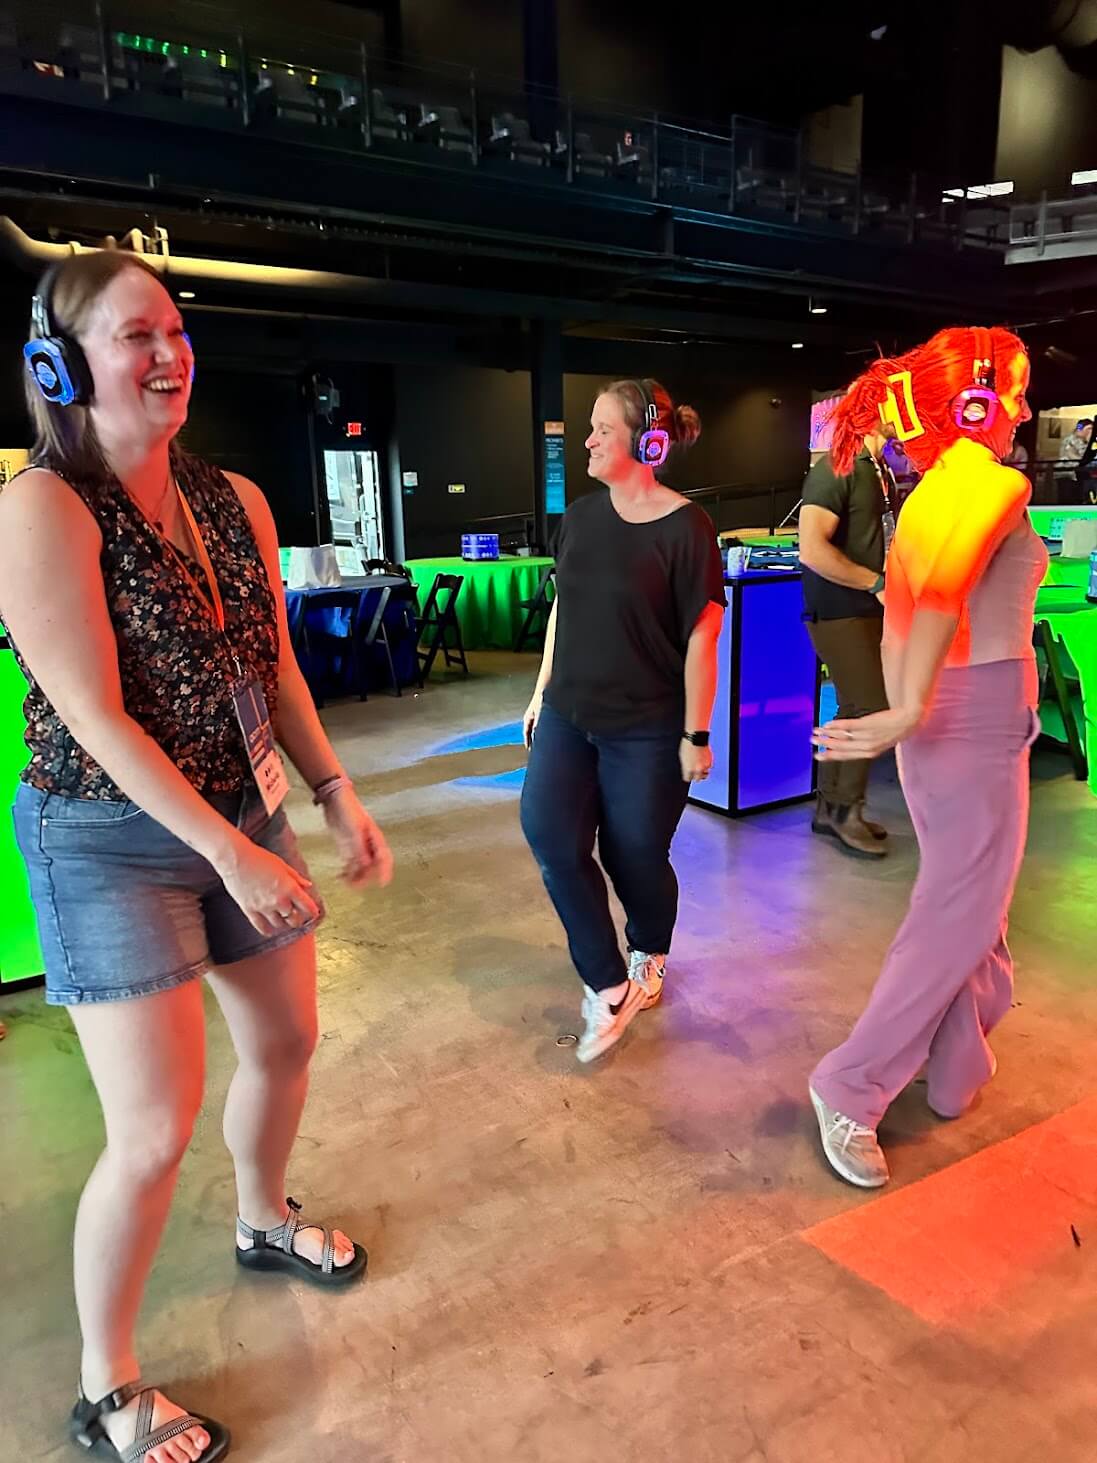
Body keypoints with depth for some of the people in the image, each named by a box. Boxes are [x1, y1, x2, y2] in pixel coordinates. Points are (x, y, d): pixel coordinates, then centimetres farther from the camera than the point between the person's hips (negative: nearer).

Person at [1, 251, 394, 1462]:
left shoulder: (236, 501, 4)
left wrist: (337, 795, 5)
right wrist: (233, 855, -22)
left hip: (244, 814, 7)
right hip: (111, 839, -7)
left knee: (285, 1043, 20)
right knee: (156, 1131, -2)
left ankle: (264, 1220, 50)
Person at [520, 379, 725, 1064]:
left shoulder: (685, 527, -12)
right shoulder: (582, 515, 5)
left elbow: (701, 636, -11)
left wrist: (696, 734, -11)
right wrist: (543, 691, 14)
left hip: (646, 727, -5)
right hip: (569, 713, 5)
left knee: (635, 853, 5)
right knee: (548, 828, -11)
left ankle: (649, 957, 39)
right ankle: (608, 985, 5)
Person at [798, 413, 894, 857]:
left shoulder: (880, 471, 13)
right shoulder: (836, 469, -15)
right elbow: (812, 549, -25)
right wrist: (877, 583, -19)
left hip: (869, 611, 9)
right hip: (840, 613, -9)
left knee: (857, 712, 12)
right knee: (874, 712, -8)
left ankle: (831, 807, 24)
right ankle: (844, 808, 8)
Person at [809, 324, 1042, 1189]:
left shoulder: (928, 495, 10)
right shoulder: (999, 484, -16)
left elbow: (901, 616, 12)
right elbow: (944, 596, -33)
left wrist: (904, 714, 17)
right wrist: (908, 717, -30)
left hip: (941, 721, 9)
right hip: (979, 723, -9)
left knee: (968, 909, 22)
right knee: (954, 923, 2)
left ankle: (960, 1068, 37)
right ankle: (852, 1090, 8)